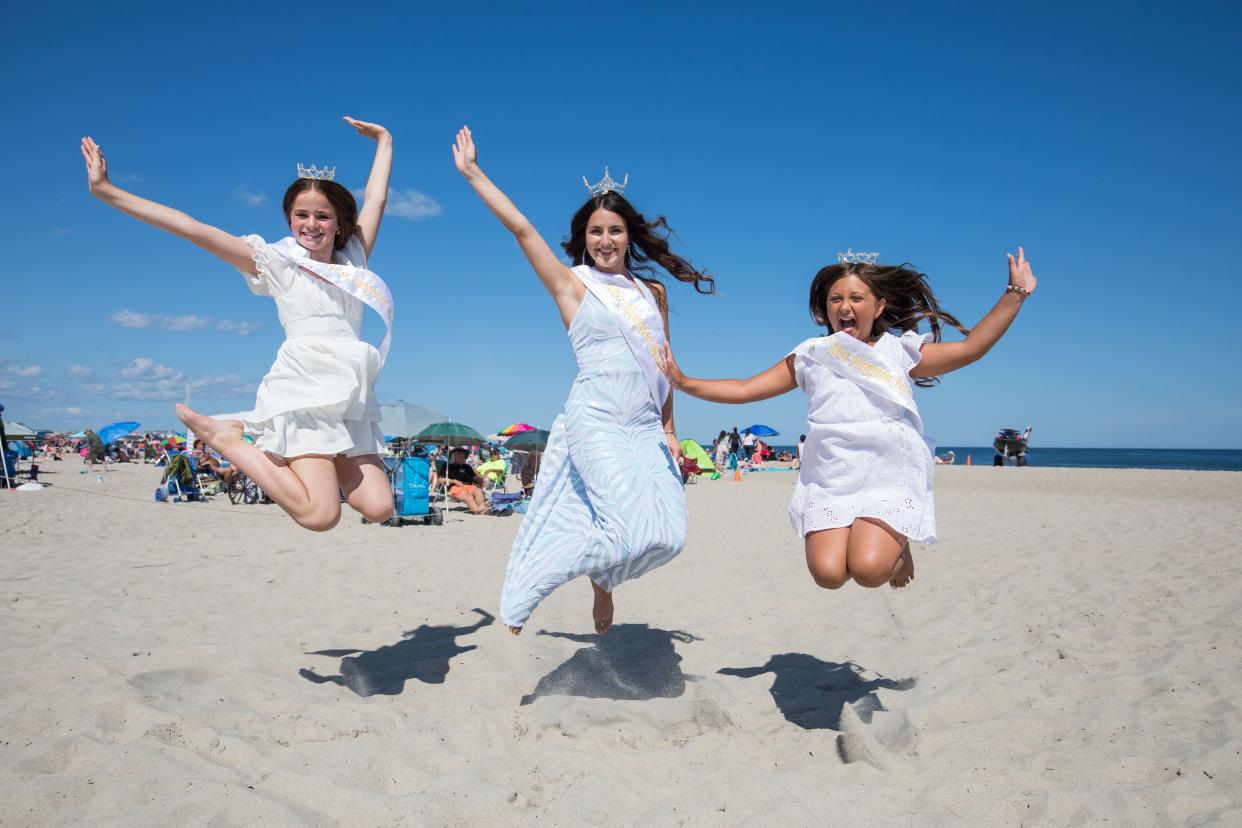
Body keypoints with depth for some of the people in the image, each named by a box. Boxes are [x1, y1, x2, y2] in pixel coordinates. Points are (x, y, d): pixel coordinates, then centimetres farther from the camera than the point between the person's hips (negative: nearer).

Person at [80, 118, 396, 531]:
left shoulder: (352, 262, 19)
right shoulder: (275, 261, 8)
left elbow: (376, 198, 26)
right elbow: (192, 228, 3)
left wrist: (384, 140, 35)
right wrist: (107, 192, 0)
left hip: (351, 403, 6)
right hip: (305, 391, -5)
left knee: (378, 508, -10)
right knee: (321, 515, -21)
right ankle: (226, 438, 1)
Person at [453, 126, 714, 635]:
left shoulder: (653, 291, 15)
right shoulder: (572, 284, 3)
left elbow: (664, 365, 16)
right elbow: (520, 228, -2)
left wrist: (669, 428, 12)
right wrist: (472, 172, -2)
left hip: (646, 425, 5)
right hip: (595, 421, -5)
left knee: (668, 534, -5)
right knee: (637, 528, -17)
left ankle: (603, 574, 26)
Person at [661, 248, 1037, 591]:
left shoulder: (898, 351, 12)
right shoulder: (811, 356, 13)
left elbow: (970, 348, 8)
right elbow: (743, 389, 13)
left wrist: (1014, 294, 3)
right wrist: (684, 382, 5)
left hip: (889, 475, -1)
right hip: (829, 480, 2)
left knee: (867, 570, -24)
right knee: (828, 573, -20)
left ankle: (897, 541, 13)